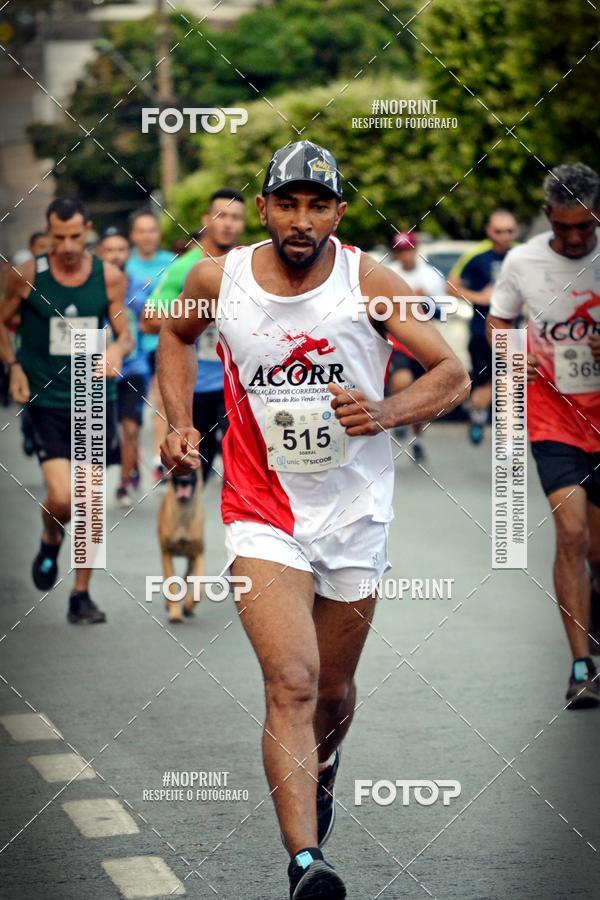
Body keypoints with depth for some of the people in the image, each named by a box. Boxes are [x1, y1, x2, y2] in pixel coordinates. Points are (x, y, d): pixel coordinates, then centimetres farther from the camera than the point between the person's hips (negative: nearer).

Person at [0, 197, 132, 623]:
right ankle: (51, 541, 20)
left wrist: (116, 351, -18)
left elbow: (125, 335, 5)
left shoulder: (110, 277, -1)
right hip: (46, 401, -2)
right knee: (62, 498, -16)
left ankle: (81, 595, 16)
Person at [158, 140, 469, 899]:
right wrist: (179, 422, 3)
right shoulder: (218, 280, -6)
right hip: (264, 515, -1)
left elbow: (452, 374, -7)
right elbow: (176, 336, 17)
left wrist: (386, 413, -26)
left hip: (355, 513, 1)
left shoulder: (369, 282, -10)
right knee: (290, 683, -19)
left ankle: (321, 768, 52)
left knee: (333, 689, 17)